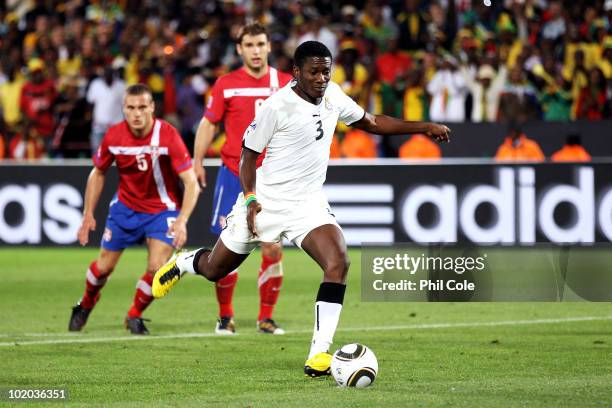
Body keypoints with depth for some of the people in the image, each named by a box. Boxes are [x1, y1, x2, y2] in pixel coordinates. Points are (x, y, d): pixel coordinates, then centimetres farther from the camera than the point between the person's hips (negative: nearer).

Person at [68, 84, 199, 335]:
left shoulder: (167, 135, -24)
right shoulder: (114, 136, -14)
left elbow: (191, 183, -23)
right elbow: (98, 174, 5)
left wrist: (181, 220, -35)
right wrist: (88, 215, 2)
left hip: (163, 210, -2)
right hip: (125, 207, 2)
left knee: (156, 267, -17)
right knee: (104, 267, 6)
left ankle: (135, 316, 11)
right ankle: (85, 305, 38)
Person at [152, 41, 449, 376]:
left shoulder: (332, 95, 1)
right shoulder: (277, 106, -16)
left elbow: (370, 123, 18)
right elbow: (249, 153, -7)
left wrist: (424, 127, 14)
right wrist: (250, 199, -17)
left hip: (309, 204, 4)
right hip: (265, 201, -4)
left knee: (338, 262, -23)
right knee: (214, 271, 11)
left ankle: (319, 355, -23)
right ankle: (183, 263, 50)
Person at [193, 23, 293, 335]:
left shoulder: (285, 83, 3)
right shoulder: (226, 84, 0)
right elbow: (208, 123, 4)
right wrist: (197, 162, -3)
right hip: (234, 175, -1)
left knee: (273, 249, -3)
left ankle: (266, 318, 9)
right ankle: (225, 316, 11)